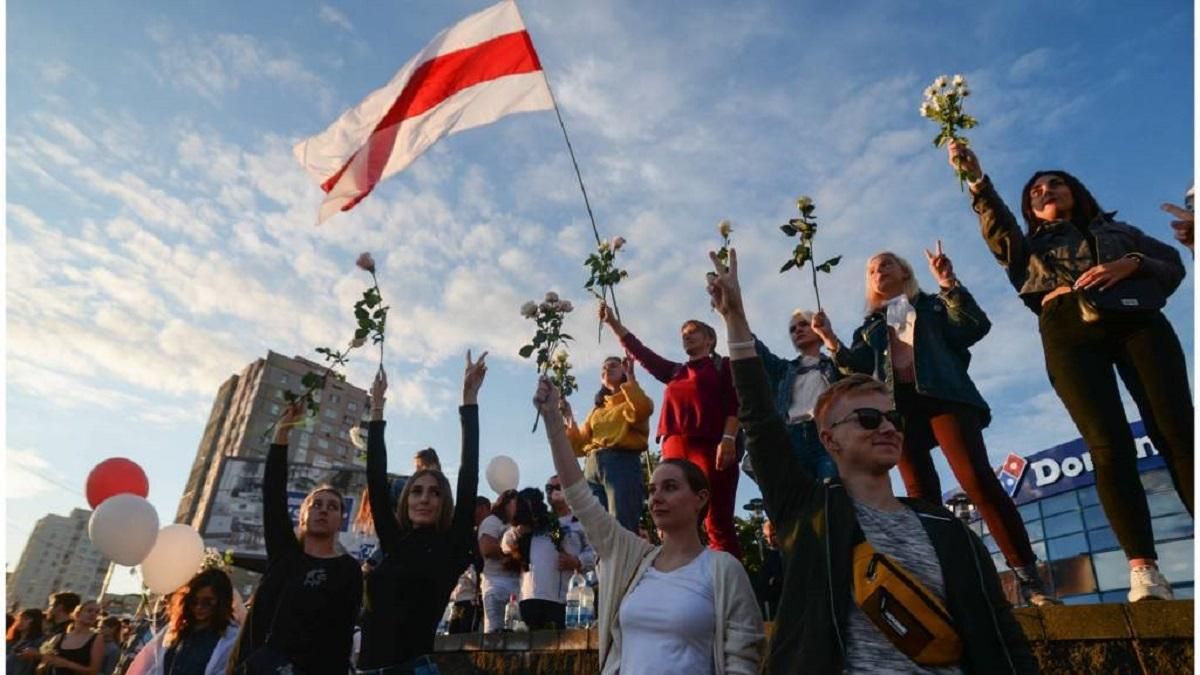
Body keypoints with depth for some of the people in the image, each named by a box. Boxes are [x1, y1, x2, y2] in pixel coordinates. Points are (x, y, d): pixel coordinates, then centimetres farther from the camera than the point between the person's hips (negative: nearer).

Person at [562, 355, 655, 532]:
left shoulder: (633, 400, 15)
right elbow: (580, 444, 20)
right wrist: (569, 417, 8)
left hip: (622, 463, -5)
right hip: (592, 465, 6)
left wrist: (630, 375, -4)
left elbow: (642, 410, -12)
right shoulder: (597, 409, 30)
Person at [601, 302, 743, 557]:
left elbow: (735, 403, 0)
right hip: (675, 449, 5)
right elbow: (639, 351, 24)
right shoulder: (675, 372, 27)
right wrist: (613, 322, 20)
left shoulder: (723, 366, 14)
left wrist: (728, 438, -15)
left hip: (710, 445, -5)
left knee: (718, 524, -11)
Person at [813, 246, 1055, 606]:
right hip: (897, 405, 3)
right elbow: (859, 369, 13)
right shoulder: (870, 327, 27)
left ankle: (1028, 578, -13)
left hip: (942, 394, -3)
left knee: (978, 480, -17)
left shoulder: (934, 305, 21)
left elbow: (975, 327, 4)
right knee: (921, 495, -4)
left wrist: (948, 283, -6)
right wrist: (833, 344, -3)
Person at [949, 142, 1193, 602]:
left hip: (1135, 319, 2)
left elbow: (1173, 264, 20)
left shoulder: (1118, 230, 33)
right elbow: (997, 225, 8)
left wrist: (1132, 265, -3)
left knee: (1177, 432, -15)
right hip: (1069, 331, -1)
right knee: (1110, 446, -16)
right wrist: (975, 178, -7)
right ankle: (1143, 567, -21)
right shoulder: (1031, 246, 29)